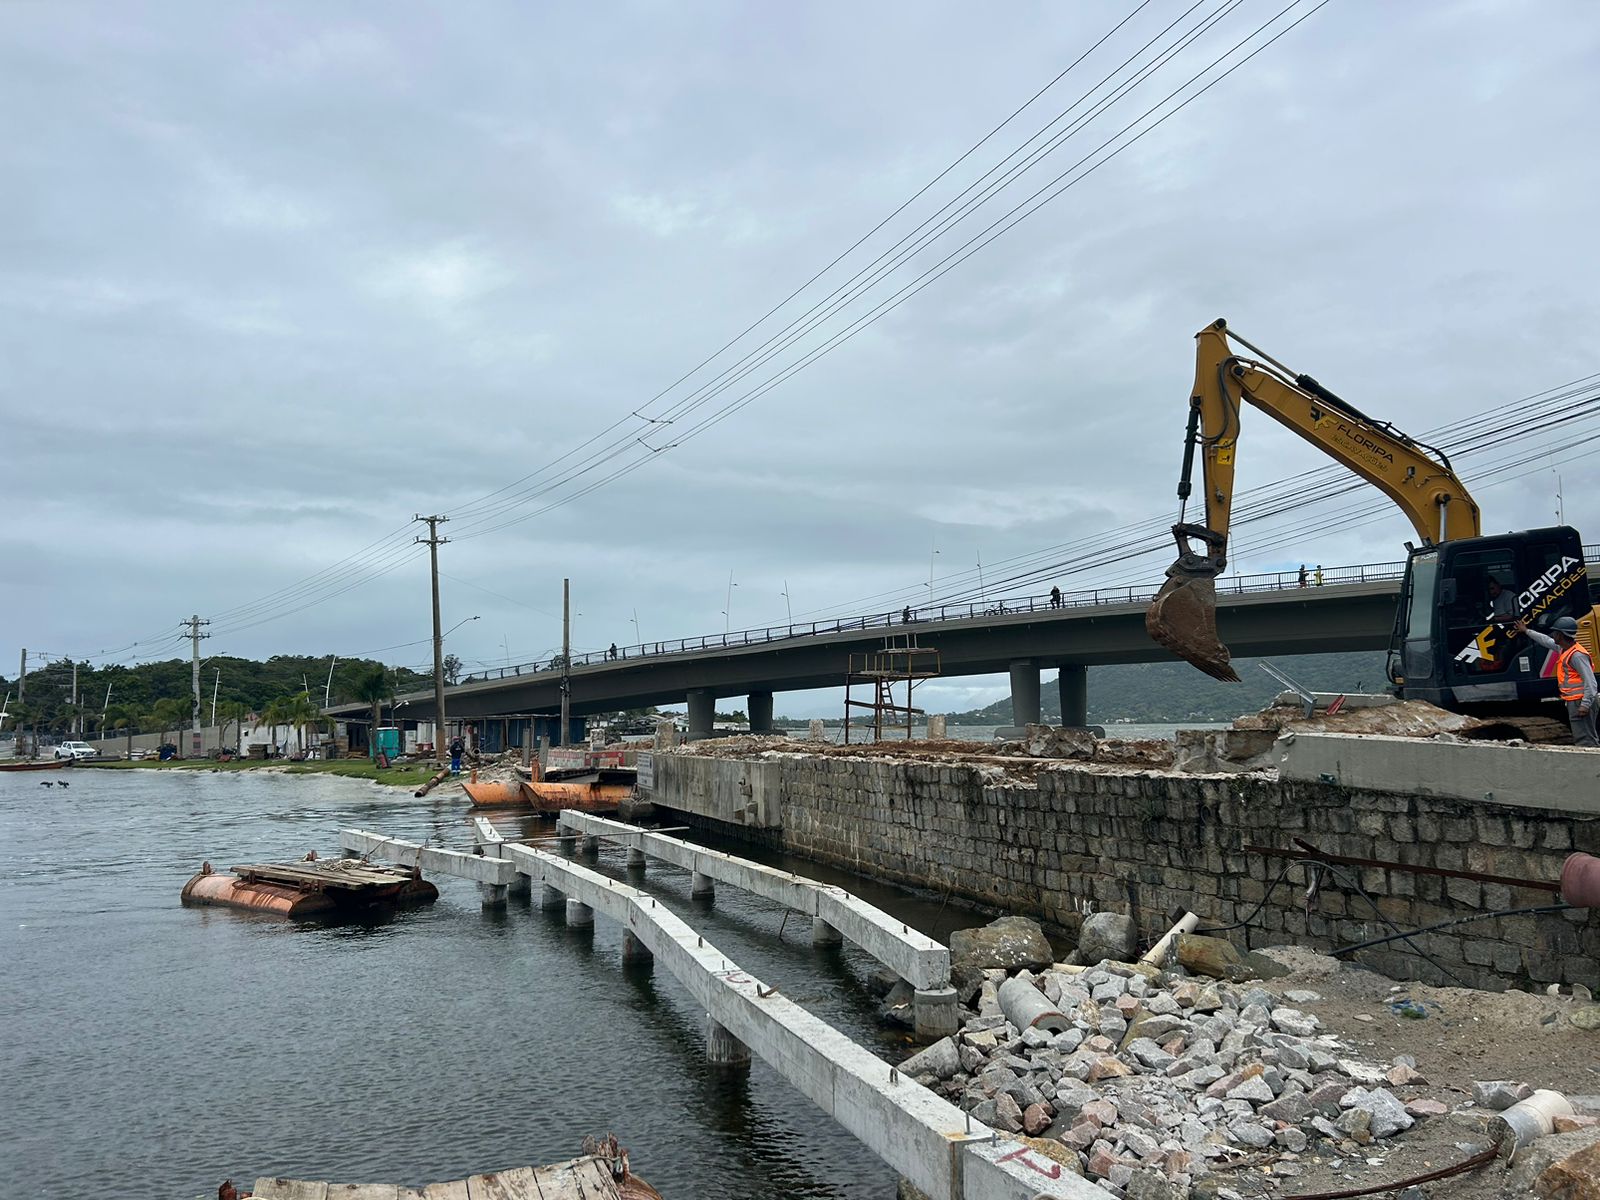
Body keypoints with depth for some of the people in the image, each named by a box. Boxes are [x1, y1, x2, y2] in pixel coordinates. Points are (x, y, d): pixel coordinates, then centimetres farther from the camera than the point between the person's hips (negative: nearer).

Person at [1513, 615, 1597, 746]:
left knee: (1584, 740, -12)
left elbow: (1590, 681, -22)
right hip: (1573, 701, 10)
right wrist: (1526, 631, 43)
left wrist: (1585, 704, -26)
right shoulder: (1563, 649, 11)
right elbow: (1546, 641, 32)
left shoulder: (1577, 655, -19)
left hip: (1580, 702, -10)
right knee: (1580, 738, 12)